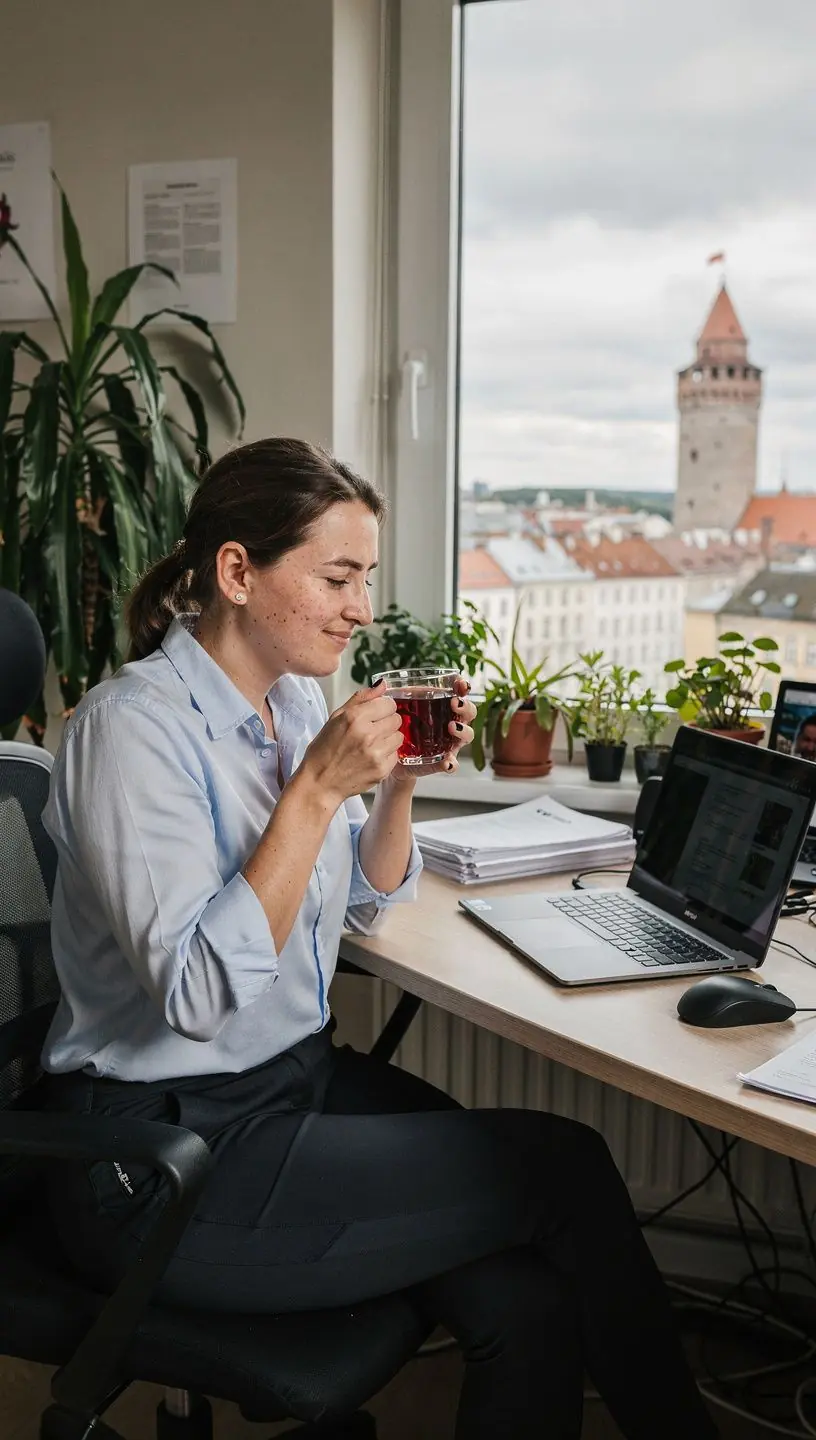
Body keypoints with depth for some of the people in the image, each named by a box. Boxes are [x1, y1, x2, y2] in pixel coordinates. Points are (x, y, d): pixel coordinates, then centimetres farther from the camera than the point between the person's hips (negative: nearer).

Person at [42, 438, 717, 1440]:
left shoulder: (294, 699, 6)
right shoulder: (133, 726, -18)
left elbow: (367, 904, 15)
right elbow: (199, 995, -25)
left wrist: (399, 775, -2)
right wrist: (316, 788, -26)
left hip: (302, 1078, 7)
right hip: (169, 1157, -7)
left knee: (532, 1305, -13)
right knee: (566, 1168, -11)